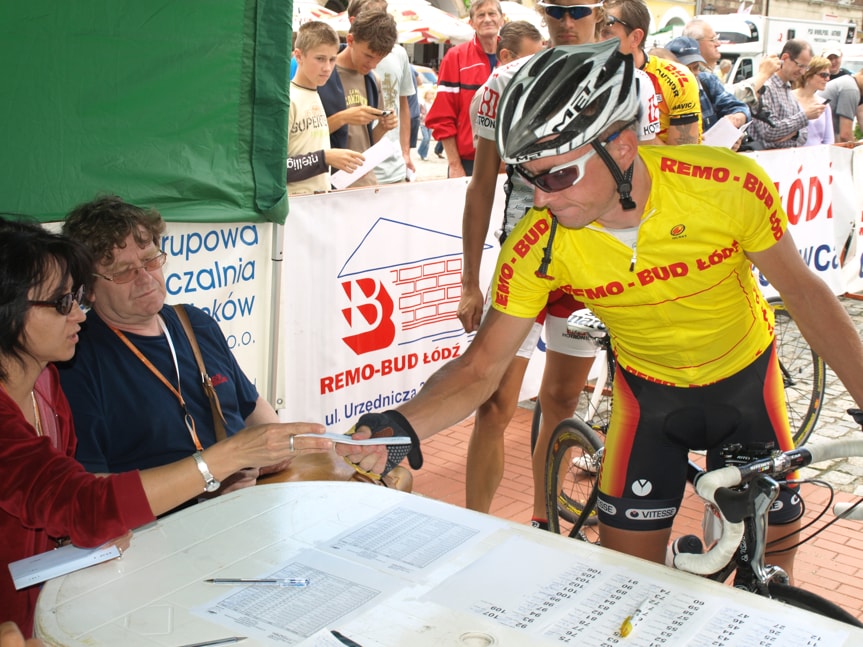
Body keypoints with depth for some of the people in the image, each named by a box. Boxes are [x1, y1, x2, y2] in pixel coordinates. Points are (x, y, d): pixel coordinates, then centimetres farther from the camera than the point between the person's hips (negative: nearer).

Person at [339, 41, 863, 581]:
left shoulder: (730, 184, -30)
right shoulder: (538, 246, -28)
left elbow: (804, 292, -14)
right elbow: (482, 366, -22)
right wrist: (398, 428, -40)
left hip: (745, 379, 0)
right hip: (649, 392, 0)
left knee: (772, 563, 8)